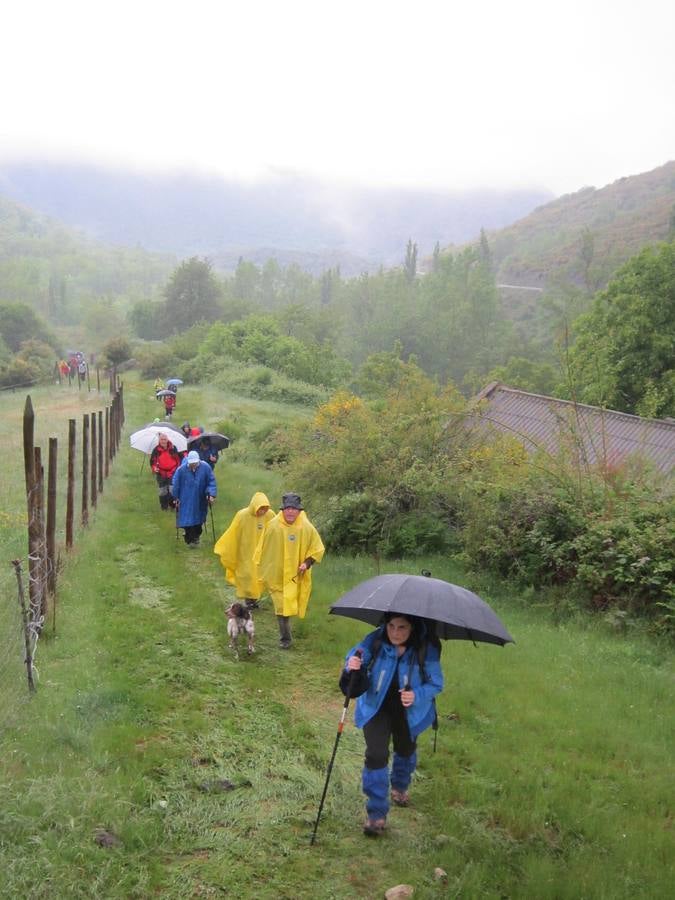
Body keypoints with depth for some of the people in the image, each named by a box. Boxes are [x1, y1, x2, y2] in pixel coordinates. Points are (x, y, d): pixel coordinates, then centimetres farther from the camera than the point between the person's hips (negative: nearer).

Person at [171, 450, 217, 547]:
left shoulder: (205, 467, -14)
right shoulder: (181, 469, -16)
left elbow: (211, 481, -6)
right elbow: (175, 483, -3)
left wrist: (211, 494, -15)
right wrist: (176, 497, 1)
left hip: (200, 501, 2)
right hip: (186, 500, -2)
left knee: (199, 519, 15)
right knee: (188, 520, -6)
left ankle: (196, 537, 36)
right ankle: (190, 540, 6)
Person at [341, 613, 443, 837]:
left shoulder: (426, 649, -26)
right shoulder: (375, 641, -25)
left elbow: (436, 683, -19)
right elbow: (357, 654, -14)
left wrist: (417, 695, -37)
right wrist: (353, 665, -38)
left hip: (409, 711, 1)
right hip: (376, 707, -1)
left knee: (405, 750, 24)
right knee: (376, 755, -12)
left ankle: (400, 787, 56)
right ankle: (377, 813, 1)